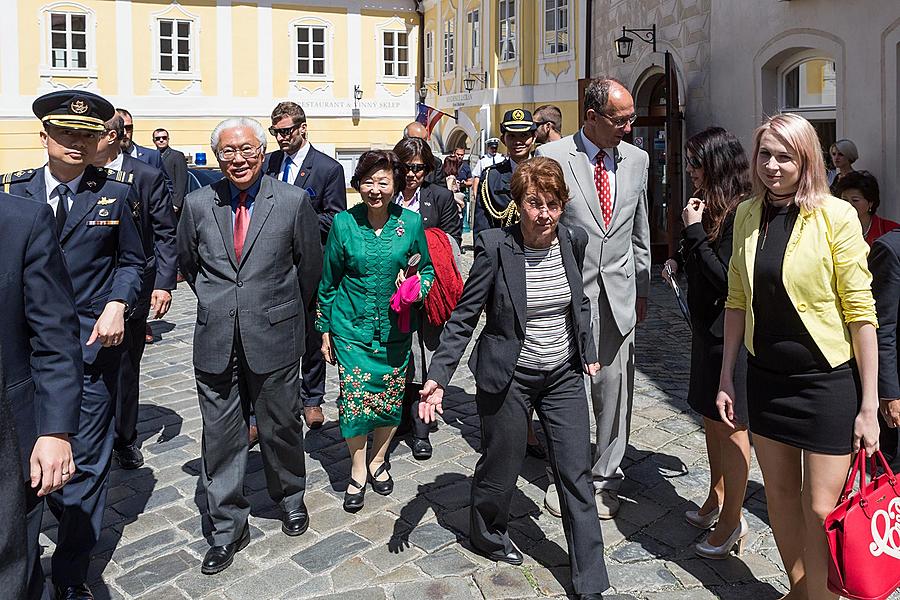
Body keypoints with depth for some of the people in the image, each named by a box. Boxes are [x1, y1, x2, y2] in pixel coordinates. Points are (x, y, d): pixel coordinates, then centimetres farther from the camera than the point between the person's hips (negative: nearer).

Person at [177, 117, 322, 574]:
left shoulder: (293, 201, -6)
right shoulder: (198, 204, 1)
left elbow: (310, 265, 4)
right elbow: (187, 262, 16)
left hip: (274, 338, -2)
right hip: (216, 341, 2)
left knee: (280, 427, 13)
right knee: (221, 435, 9)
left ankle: (290, 498, 40)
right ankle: (228, 527, 26)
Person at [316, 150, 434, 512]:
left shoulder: (411, 222, -4)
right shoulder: (344, 223, -6)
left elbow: (427, 268, 11)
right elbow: (328, 281, 3)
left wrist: (415, 286, -13)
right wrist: (325, 331, 5)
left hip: (395, 329, 2)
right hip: (352, 327, -1)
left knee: (390, 398, 10)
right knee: (354, 398, -2)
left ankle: (378, 461, 34)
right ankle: (358, 471, 20)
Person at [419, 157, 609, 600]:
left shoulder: (573, 240, -2)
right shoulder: (495, 247, -15)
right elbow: (464, 317, -12)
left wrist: (588, 351, 13)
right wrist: (438, 376, -18)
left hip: (564, 375, 4)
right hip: (509, 377, -3)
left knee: (577, 476, 6)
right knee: (501, 467, 13)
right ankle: (487, 534, 45)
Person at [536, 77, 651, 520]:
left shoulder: (637, 159, 8)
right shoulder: (551, 156, -6)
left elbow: (640, 231, 15)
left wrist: (642, 290, 15)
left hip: (619, 297, 4)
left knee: (615, 391, 8)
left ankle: (605, 478, 27)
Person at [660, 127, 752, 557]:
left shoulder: (741, 213, -19)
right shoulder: (714, 207, 8)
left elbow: (726, 279, -23)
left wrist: (694, 231, -20)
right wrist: (679, 260, 2)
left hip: (729, 334, -9)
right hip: (707, 328, 9)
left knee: (729, 427, 4)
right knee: (711, 420, 19)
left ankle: (731, 519, 20)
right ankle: (716, 499, 36)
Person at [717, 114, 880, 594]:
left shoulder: (836, 215, -12)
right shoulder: (747, 215, 2)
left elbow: (861, 311, -12)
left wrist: (869, 406, -12)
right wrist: (726, 376, 7)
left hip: (827, 379, -4)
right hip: (766, 377, 5)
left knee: (820, 510, 3)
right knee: (780, 495, 17)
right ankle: (797, 588, 38)